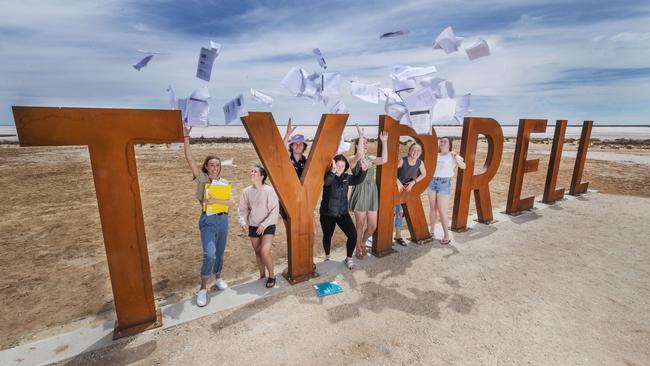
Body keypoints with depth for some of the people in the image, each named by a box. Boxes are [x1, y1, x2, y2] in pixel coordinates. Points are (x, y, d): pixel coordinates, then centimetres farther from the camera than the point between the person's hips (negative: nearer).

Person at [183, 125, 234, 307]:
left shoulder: (224, 182, 4)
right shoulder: (202, 178, -3)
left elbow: (232, 203, -5)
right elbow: (189, 159, -14)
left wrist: (216, 201, -20)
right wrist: (185, 138, -18)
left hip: (223, 219, 3)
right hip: (207, 220, -3)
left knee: (219, 253, 15)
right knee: (209, 254, -14)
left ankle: (218, 278, 37)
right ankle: (203, 289, 2)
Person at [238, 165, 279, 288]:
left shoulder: (269, 191, -15)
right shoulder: (246, 191, -3)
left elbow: (274, 211, -13)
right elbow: (243, 209, 4)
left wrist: (264, 225, -19)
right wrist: (243, 222, -13)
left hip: (268, 226, -4)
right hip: (253, 227, 4)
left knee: (265, 252, -16)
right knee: (257, 252, 14)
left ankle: (272, 276, 8)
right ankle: (262, 275, 34)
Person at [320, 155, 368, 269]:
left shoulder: (346, 177, 2)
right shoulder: (328, 176, -13)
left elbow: (357, 180, 0)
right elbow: (326, 182, -35)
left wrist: (363, 170, -19)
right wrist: (333, 171, -55)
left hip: (343, 212, 4)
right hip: (327, 213, -3)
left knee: (353, 235, -5)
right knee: (327, 236, 13)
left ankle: (348, 259, 17)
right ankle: (327, 257, 42)